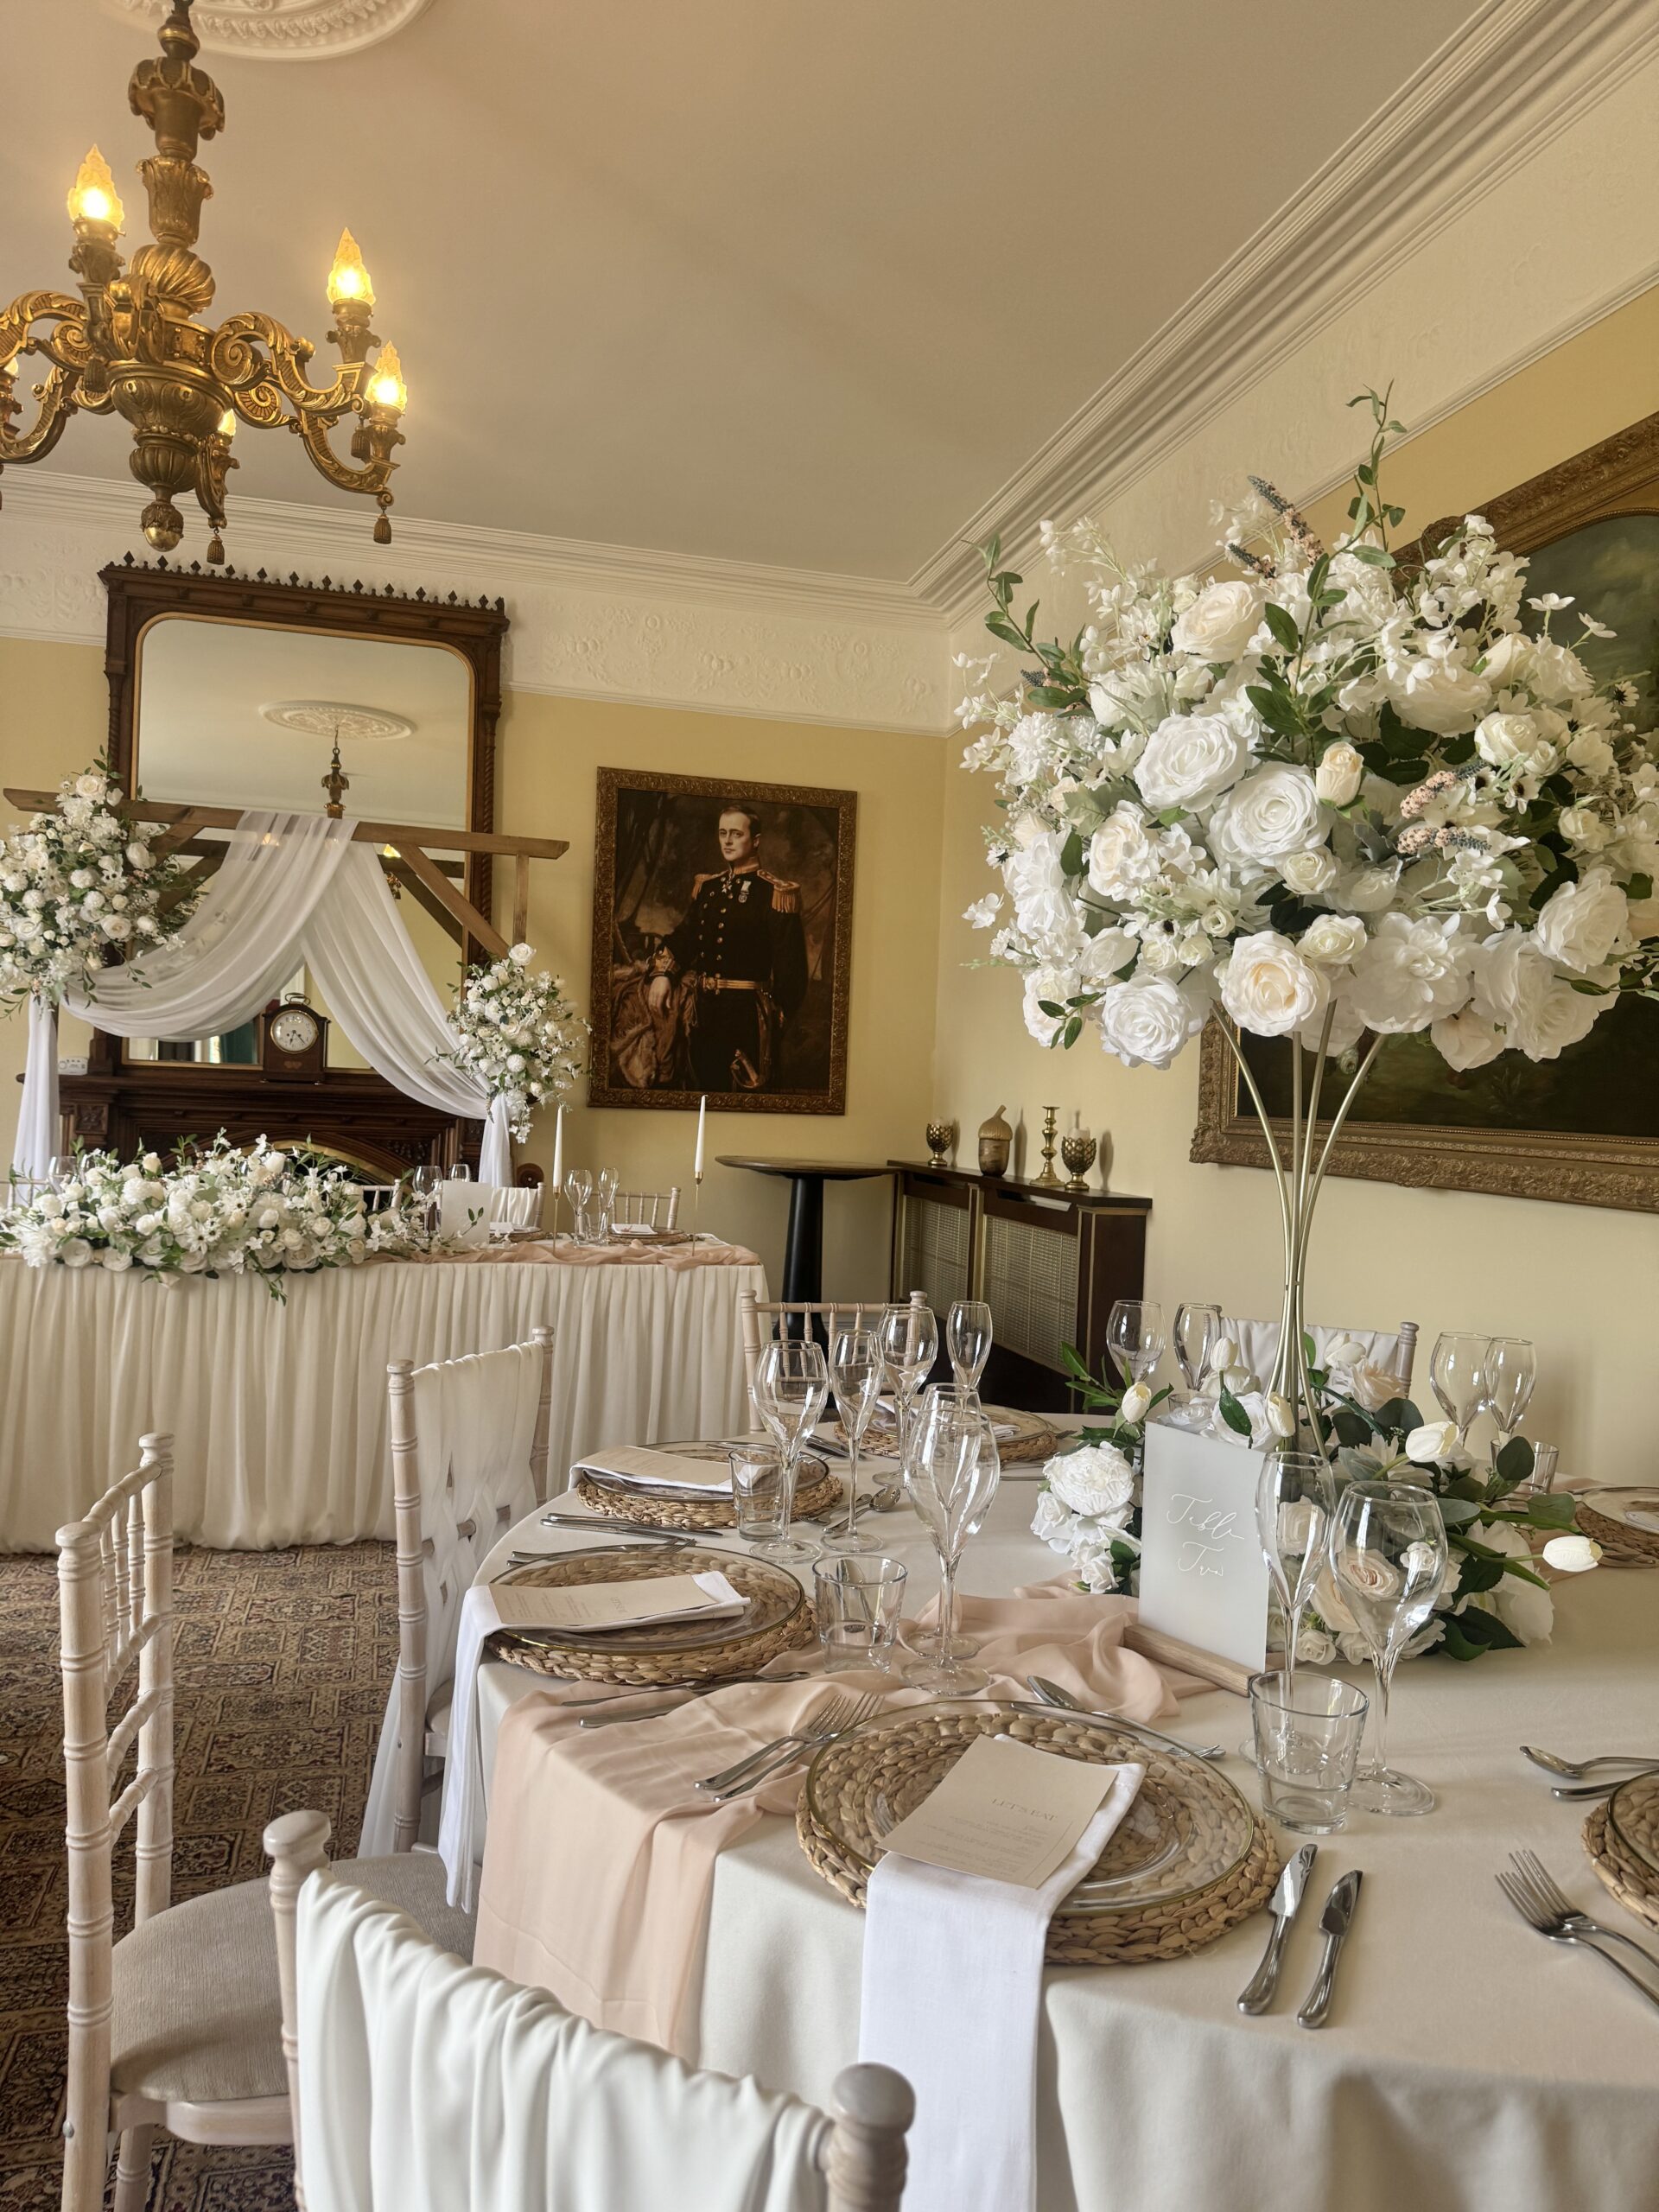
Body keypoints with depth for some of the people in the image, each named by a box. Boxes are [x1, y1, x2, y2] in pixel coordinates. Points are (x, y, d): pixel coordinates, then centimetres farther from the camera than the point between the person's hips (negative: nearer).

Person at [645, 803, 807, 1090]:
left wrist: (781, 1013, -12)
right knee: (705, 1085, 15)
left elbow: (790, 962, -11)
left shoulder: (775, 894, -8)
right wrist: (663, 973, -6)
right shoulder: (706, 886, 12)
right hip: (704, 1009, 6)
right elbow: (684, 935, 11)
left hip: (747, 1012, -6)